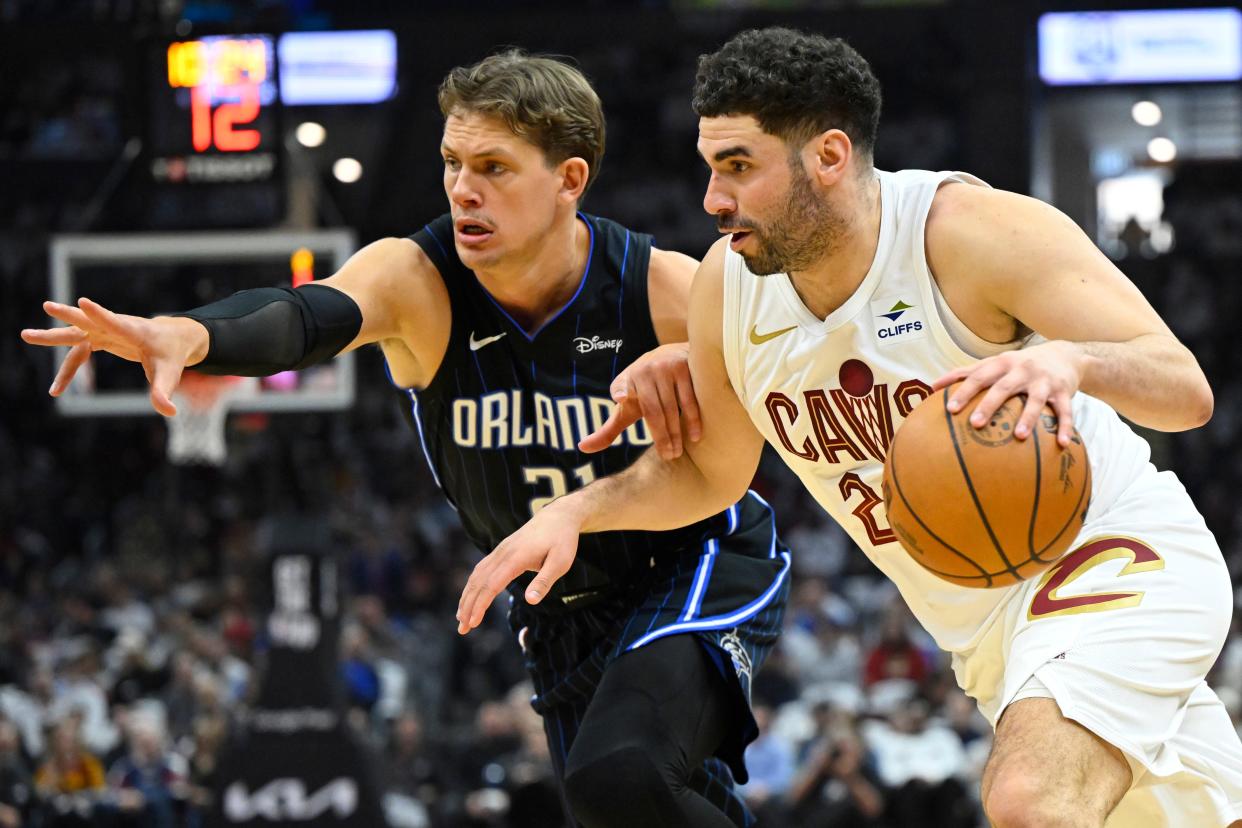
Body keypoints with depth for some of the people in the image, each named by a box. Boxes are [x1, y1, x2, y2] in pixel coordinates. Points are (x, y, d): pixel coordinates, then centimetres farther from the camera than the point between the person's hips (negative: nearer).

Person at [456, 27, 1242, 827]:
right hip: (987, 630, 7)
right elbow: (711, 470, 12)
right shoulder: (728, 283, -5)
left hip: (1113, 556, -7)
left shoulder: (973, 230, -23)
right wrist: (575, 512, -6)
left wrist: (1070, 359, -51)